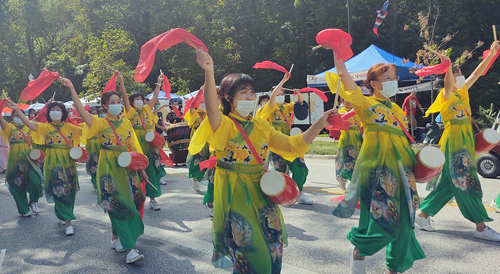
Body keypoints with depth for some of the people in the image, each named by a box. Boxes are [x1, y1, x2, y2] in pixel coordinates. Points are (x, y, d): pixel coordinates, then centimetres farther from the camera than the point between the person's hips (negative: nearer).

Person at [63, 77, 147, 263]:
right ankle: (129, 249, -7)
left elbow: (134, 147, 10)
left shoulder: (126, 123, 8)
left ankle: (116, 239, 28)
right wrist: (71, 88, -28)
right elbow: (81, 110, -20)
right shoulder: (100, 123, -3)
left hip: (126, 168, 5)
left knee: (128, 203, 8)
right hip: (109, 169, -5)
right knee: (119, 205, -8)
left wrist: (141, 169, 8)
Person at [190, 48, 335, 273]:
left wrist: (320, 124, -1)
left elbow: (291, 145, 8)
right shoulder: (223, 124, -9)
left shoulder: (261, 126, 9)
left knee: (272, 244, 10)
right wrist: (209, 72, -47)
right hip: (234, 193, -5)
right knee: (251, 252, -1)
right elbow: (212, 108, -31)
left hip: (260, 191, 6)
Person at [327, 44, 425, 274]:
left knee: (404, 221, 8)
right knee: (381, 220, -11)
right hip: (376, 167, -7)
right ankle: (357, 251, 20)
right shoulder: (365, 103, 1)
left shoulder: (396, 109, 19)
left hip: (401, 167, 7)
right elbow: (345, 78, -11)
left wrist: (415, 157, 11)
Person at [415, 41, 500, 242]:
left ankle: (423, 214, 18)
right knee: (466, 182, -6)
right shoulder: (446, 95, -8)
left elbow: (477, 74, 19)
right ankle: (481, 227, -1)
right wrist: (448, 66, -45)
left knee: (447, 182, 10)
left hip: (466, 139, 9)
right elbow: (448, 84, -30)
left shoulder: (463, 92, 15)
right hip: (454, 140, -9)